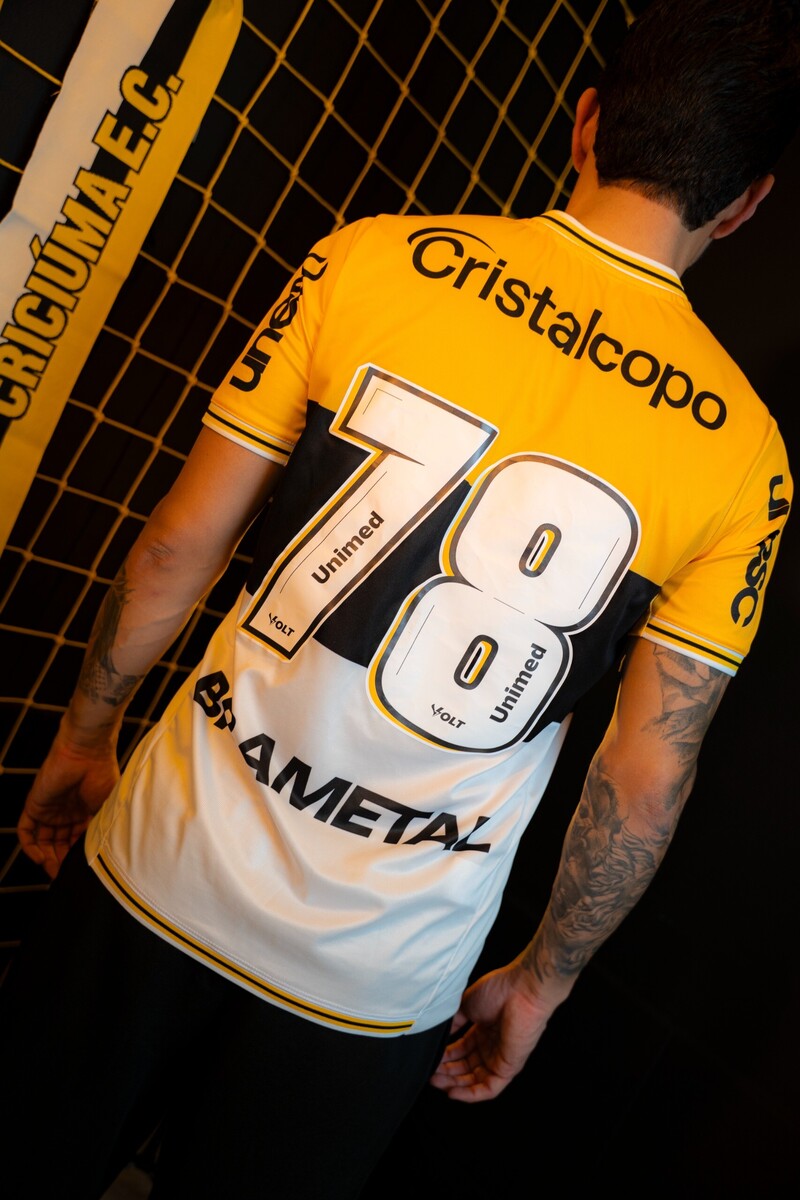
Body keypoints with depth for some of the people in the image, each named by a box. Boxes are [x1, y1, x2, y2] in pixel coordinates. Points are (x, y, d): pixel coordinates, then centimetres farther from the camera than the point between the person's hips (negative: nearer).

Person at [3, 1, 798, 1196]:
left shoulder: (377, 258, -10)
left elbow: (183, 539, -6)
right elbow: (645, 777, -5)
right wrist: (542, 980, 11)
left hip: (165, 864, 1)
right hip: (376, 984, 1)